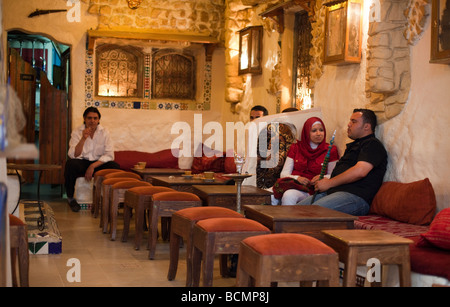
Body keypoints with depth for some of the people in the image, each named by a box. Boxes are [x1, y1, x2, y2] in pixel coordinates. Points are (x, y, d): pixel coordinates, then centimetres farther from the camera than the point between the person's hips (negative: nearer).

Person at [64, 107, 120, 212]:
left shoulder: (104, 132, -1)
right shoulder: (77, 132, -6)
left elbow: (109, 155, -8)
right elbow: (73, 155, -18)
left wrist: (93, 166, -20)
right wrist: (83, 139, -31)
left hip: (99, 163, 1)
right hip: (81, 163, -1)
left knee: (115, 167, -28)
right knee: (70, 164, -35)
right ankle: (70, 198, -12)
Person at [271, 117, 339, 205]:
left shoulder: (330, 150, 10)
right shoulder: (296, 148, 16)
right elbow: (284, 174, 12)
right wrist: (297, 178, -10)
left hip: (310, 190, -2)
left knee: (289, 195, -37)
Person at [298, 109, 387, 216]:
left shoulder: (373, 144, -3)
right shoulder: (354, 145, 30)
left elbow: (359, 171, -18)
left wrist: (329, 183, -12)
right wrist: (323, 180, 11)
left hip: (355, 196, -10)